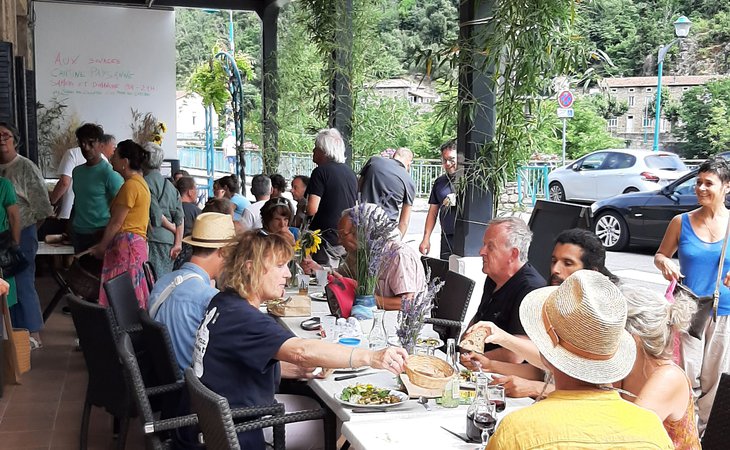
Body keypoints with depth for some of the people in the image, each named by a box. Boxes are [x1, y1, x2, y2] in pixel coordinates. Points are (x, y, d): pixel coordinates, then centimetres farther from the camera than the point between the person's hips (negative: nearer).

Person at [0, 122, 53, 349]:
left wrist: (31, 227, -2)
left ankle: (33, 335, 4)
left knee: (23, 283, -4)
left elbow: (41, 201, -6)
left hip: (21, 234, -5)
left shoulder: (26, 167, -6)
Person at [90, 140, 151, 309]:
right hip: (138, 242, 10)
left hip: (126, 243, -10)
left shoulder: (130, 185, -13)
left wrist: (101, 247, -3)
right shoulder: (140, 182, 17)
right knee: (133, 295, 10)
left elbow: (116, 223, -13)